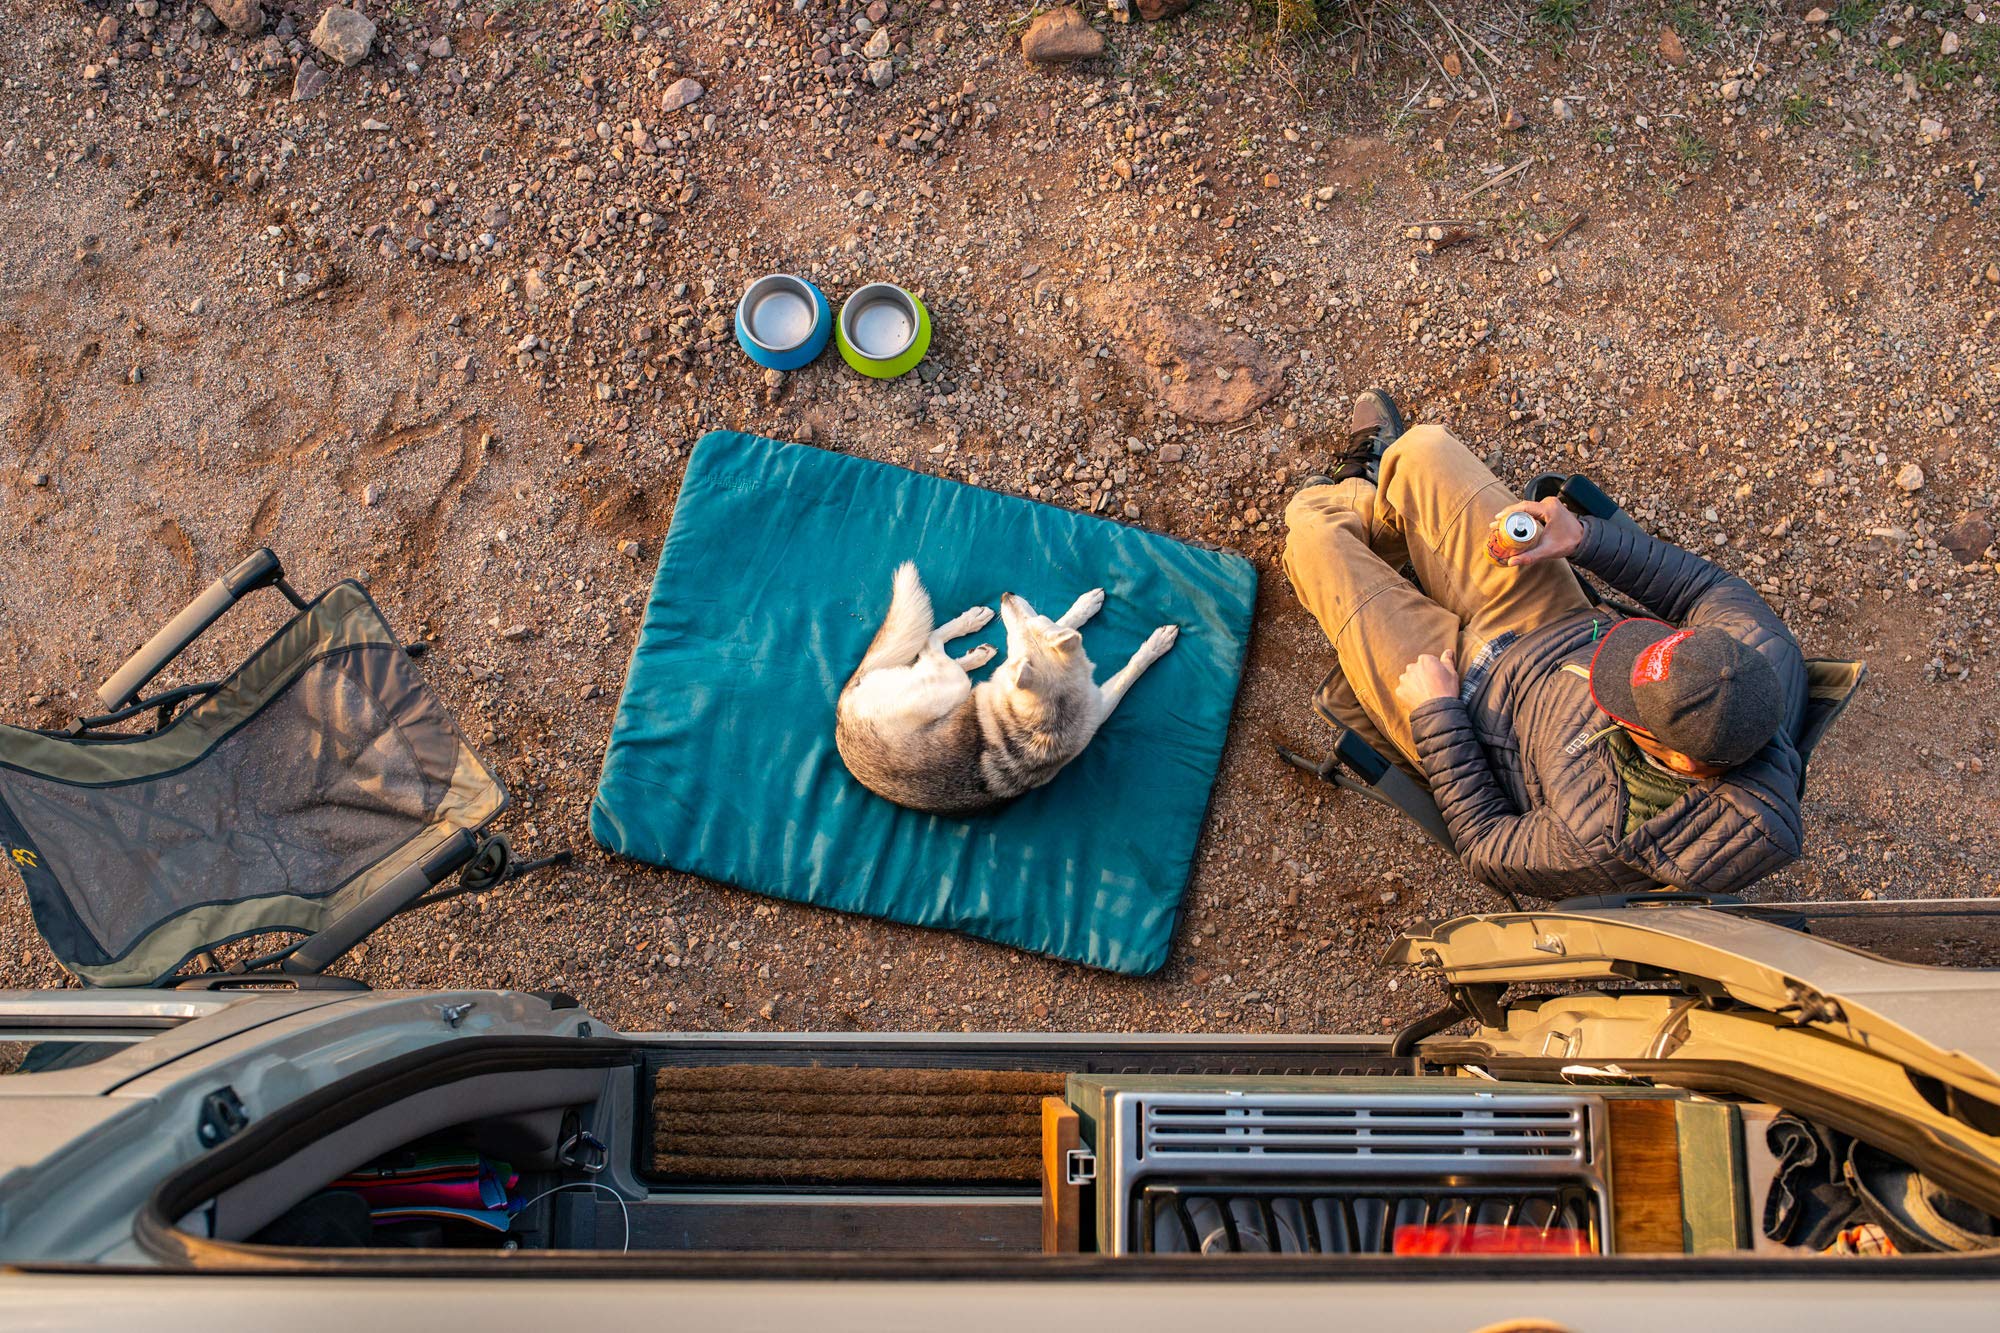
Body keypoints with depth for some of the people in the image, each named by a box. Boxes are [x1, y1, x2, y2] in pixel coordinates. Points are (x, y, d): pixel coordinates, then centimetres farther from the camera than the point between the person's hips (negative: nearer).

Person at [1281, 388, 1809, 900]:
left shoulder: (1611, 836, -42)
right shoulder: (1769, 657, -30)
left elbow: (1486, 852, -22)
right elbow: (1706, 587, -7)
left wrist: (1436, 714, -18)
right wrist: (1582, 538, -16)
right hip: (1559, 627, 5)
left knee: (1313, 529, 1)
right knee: (1425, 447, 8)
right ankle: (1369, 480, 49)